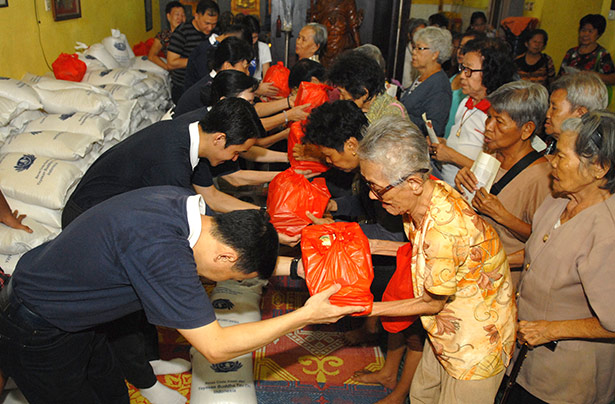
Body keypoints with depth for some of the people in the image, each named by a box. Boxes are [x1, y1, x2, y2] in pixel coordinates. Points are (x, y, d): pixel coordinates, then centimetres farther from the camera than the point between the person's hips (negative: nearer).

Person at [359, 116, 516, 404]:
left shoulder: (443, 230, -38)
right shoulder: (430, 191, -13)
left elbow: (432, 304, -21)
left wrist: (367, 309, -14)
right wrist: (376, 247, 0)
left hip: (478, 338, -8)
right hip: (448, 328, 8)